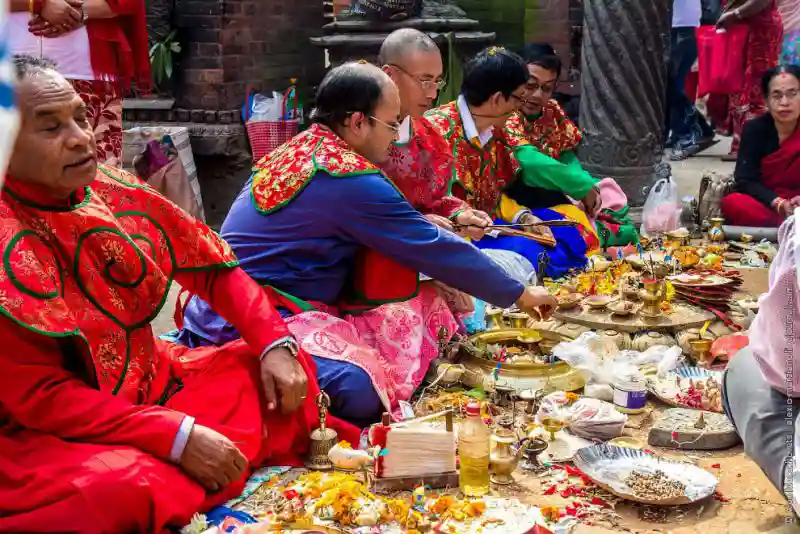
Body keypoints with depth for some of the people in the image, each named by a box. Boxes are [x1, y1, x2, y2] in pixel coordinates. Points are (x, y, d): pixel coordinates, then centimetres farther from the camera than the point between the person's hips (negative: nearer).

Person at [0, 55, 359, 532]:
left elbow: (215, 268, 8)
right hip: (42, 431, -7)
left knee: (292, 368, 2)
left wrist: (275, 344, -8)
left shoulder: (115, 191, -2)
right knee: (124, 488, -37)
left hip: (149, 382, 7)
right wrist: (177, 436, -29)